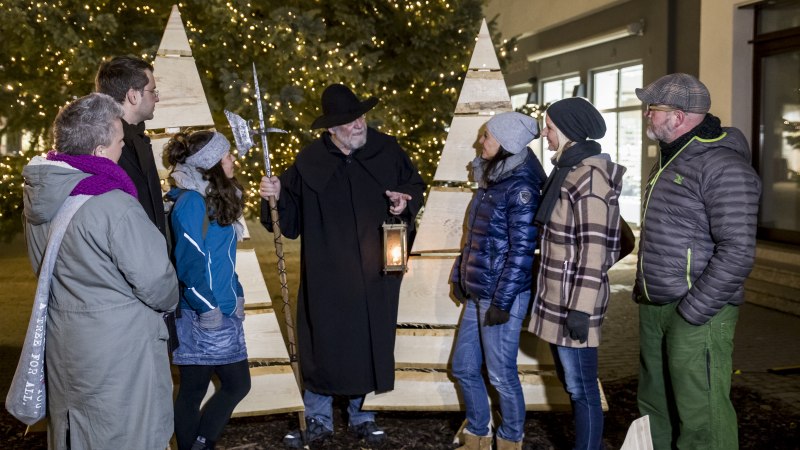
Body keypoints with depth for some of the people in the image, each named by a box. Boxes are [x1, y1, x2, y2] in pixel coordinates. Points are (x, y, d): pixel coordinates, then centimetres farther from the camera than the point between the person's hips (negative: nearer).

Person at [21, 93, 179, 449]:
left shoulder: (39, 194, -2)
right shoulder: (114, 207, -26)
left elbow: (43, 267, 10)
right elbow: (155, 282, -19)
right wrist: (169, 301, 2)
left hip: (62, 347, 8)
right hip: (119, 352, -7)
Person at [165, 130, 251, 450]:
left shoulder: (215, 198, 13)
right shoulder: (191, 202, -15)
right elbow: (189, 262, -19)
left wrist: (235, 296, 16)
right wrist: (208, 308, -18)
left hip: (221, 310, 9)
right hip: (202, 315, -9)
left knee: (193, 390, 13)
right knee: (236, 384, -1)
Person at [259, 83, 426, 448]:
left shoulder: (387, 150, 0)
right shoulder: (309, 162, -2)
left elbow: (415, 186, 12)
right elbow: (290, 220, 1)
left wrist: (407, 202, -9)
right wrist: (276, 197, -17)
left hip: (375, 272, 1)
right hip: (326, 273, -1)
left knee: (369, 342, 10)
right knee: (322, 342, 3)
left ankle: (360, 414, 30)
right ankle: (318, 419, 23)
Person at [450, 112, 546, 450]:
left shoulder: (521, 187, -14)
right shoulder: (491, 179, 12)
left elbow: (522, 249, -17)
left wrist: (502, 301, -18)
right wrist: (461, 276, 17)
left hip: (501, 296, -9)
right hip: (477, 294, 9)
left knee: (501, 375, 3)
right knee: (463, 368, 15)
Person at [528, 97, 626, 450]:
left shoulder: (590, 176, -16)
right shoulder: (567, 169, 12)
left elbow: (594, 248, -20)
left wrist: (581, 308, -21)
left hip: (574, 300, -10)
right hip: (557, 296, 10)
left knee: (581, 389, 1)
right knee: (570, 383, 19)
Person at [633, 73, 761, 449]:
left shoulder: (723, 166, -16)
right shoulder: (669, 160, 15)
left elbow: (737, 252, -21)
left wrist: (692, 313, -20)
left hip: (696, 313, -9)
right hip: (653, 307, 9)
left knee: (701, 418, -3)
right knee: (654, 407, 16)